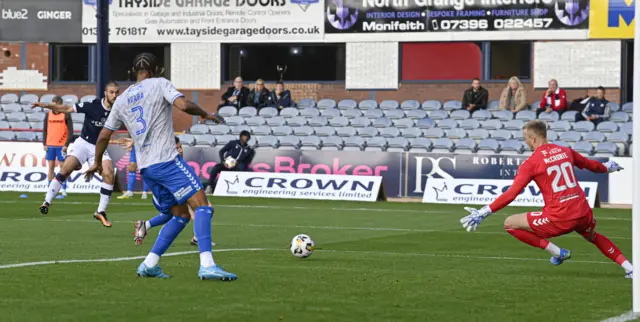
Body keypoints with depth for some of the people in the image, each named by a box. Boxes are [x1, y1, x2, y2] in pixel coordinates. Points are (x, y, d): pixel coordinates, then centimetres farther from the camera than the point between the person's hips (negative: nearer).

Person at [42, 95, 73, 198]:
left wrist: (66, 144, -10)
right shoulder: (48, 115, 8)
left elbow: (70, 131, -3)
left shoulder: (66, 115, -1)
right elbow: (45, 130, 12)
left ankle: (64, 191, 1)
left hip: (61, 146, -3)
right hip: (50, 145, 3)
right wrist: (44, 144, 3)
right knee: (51, 167, 5)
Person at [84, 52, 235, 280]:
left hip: (145, 167, 7)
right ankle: (207, 265, -26)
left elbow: (104, 136, 24)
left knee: (181, 215, 16)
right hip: (167, 160, -7)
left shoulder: (122, 100, 19)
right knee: (202, 206, -10)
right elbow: (183, 105, -14)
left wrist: (97, 162, 38)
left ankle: (149, 264, 8)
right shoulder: (159, 84, 3)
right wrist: (205, 114, 3)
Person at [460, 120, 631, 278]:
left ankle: (557, 252, 2)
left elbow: (511, 195, -10)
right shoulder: (565, 151, 10)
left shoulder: (532, 162, -6)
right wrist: (606, 168, 52)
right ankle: (629, 268, 25)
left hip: (559, 219, -6)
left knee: (510, 224, 6)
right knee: (593, 237, 38)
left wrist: (483, 213, -7)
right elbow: (589, 164, 29)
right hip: (583, 213, 6)